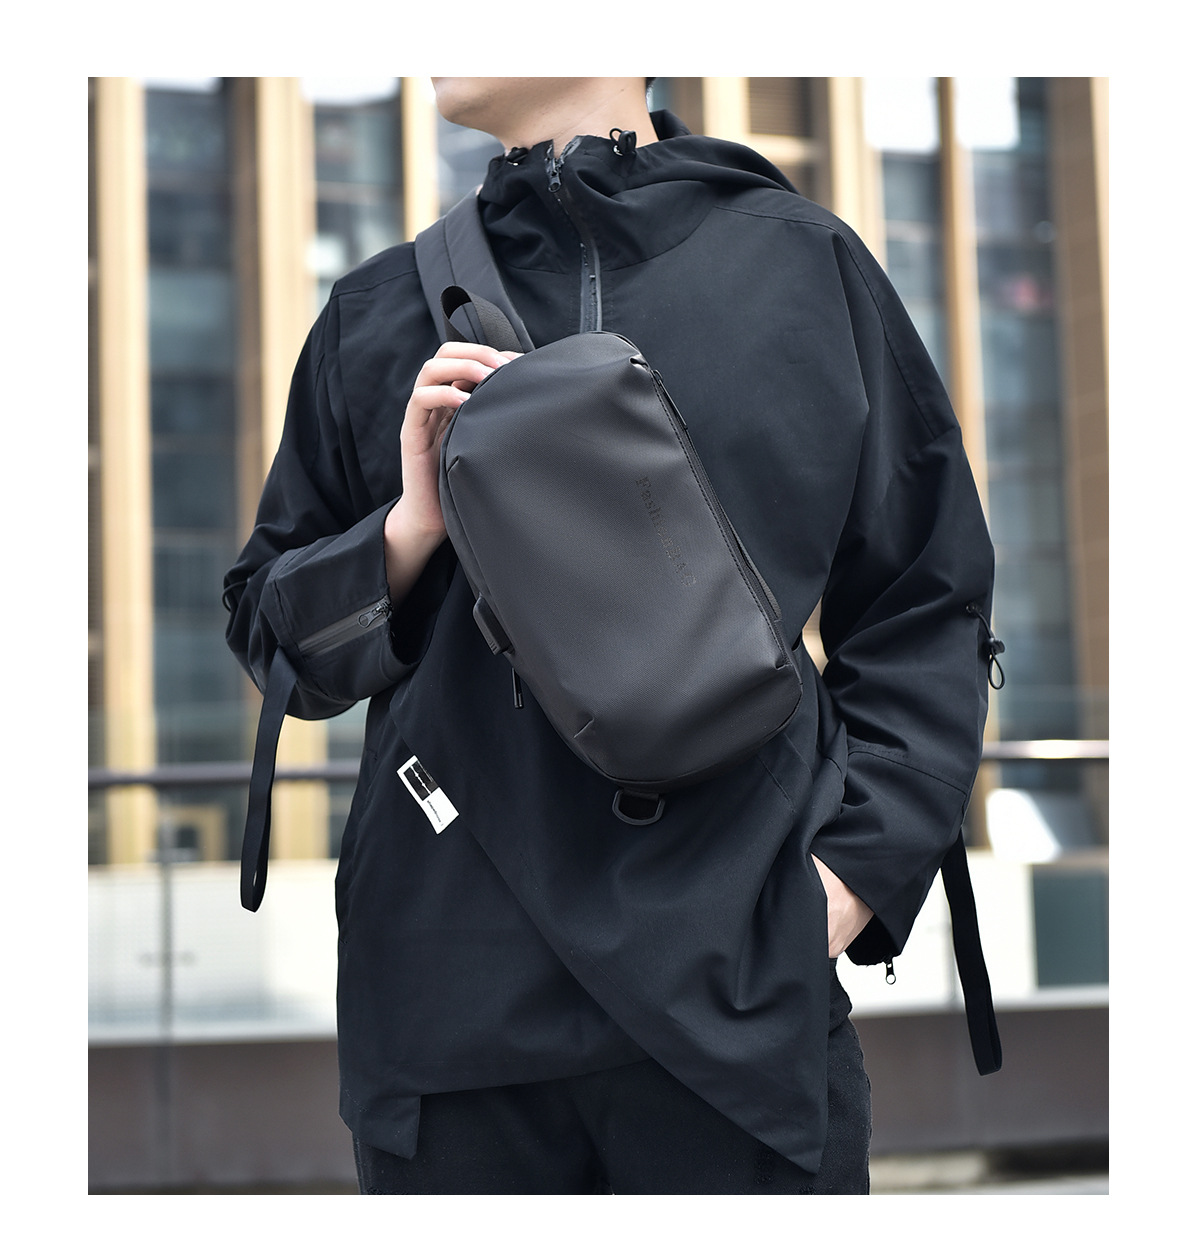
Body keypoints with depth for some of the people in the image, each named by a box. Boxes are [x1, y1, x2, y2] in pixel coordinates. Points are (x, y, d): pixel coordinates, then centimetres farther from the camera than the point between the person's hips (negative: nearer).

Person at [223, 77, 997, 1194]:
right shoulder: (377, 314, 11)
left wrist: (856, 868, -3)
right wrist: (411, 529, -5)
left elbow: (925, 609, 8)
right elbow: (269, 627, 15)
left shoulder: (804, 263, 6)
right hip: (443, 987, 2)